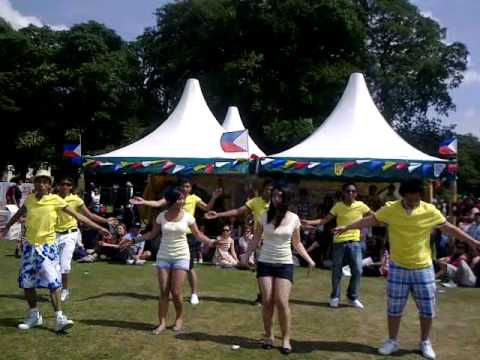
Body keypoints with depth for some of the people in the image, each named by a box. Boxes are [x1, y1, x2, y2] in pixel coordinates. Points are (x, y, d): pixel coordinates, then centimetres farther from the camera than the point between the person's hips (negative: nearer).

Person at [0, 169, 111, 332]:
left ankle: (60, 318, -6)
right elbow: (19, 214, 22)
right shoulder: (29, 199, 0)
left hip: (48, 246, -4)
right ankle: (34, 315, 27)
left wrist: (99, 228, -12)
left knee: (53, 281, -11)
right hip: (30, 246, 4)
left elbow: (77, 216, -9)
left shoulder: (56, 200, -10)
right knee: (26, 282, 10)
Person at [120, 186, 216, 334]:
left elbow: (198, 235, 0)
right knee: (164, 291, 3)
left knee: (175, 291, -4)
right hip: (164, 257, 2)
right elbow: (152, 234, 7)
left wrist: (210, 241, -18)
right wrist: (133, 241, 1)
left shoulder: (187, 216, -7)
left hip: (181, 257, -2)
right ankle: (162, 322, 12)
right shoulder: (162, 216, -3)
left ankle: (179, 318, 20)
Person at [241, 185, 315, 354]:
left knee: (281, 302, -9)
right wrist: (246, 255, -10)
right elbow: (256, 239, 2)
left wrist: (309, 259, 0)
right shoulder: (265, 216, -3)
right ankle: (269, 335, 17)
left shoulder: (294, 218, -2)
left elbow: (297, 243, 8)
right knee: (267, 301, -2)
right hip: (265, 263, 1)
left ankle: (286, 339, 6)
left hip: (285, 264, -1)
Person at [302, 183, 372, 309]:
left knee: (357, 271, -1)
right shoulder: (338, 206, -3)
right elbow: (325, 220, -6)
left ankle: (353, 297, 18)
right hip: (339, 242, 0)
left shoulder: (361, 205, -2)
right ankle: (335, 297, 22)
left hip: (354, 243, 1)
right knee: (336, 272, 6)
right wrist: (309, 222, -18)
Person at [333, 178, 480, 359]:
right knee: (394, 307, 9)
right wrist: (346, 227, -3)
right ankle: (392, 341, 27)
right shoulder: (391, 208, -10)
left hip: (423, 267, 1)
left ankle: (425, 342, 30)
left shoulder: (430, 211, -9)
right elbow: (369, 220, -2)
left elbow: (449, 228, 0)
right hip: (398, 267, 0)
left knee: (427, 309, 9)